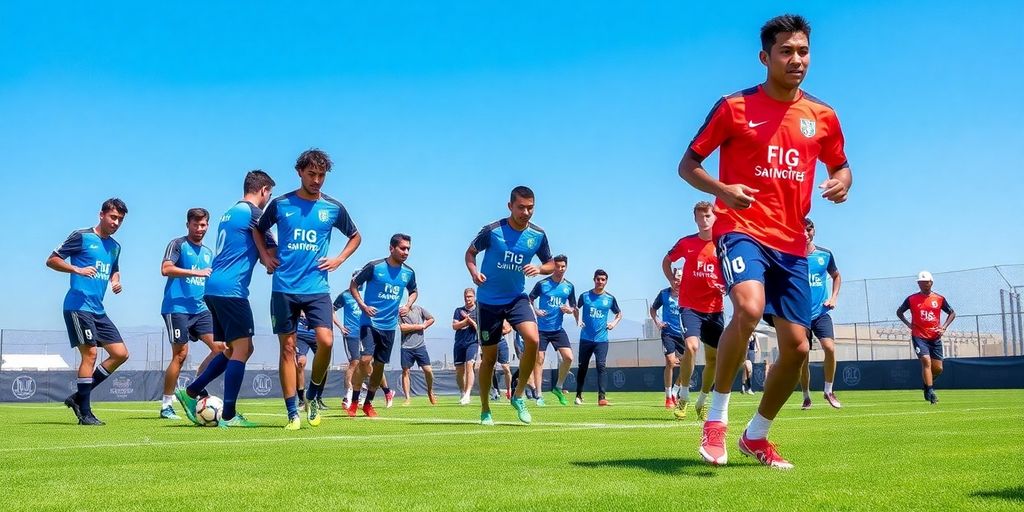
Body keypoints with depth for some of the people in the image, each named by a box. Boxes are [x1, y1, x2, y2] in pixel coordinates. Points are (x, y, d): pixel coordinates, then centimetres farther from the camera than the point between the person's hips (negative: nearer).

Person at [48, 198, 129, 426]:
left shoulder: (115, 246, 15)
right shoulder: (81, 237, -5)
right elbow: (51, 260, -6)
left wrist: (116, 281, 9)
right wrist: (77, 269, -21)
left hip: (98, 310, 8)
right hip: (78, 306, -8)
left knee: (120, 354, 2)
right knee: (90, 353, -15)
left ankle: (78, 397, 10)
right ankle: (85, 413, -9)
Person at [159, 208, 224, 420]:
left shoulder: (208, 253, 19)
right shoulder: (178, 244, -2)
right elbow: (165, 269, -17)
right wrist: (196, 272, -21)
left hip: (200, 309, 7)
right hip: (177, 308, -7)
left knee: (220, 347, -5)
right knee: (181, 353, -7)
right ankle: (166, 405, 3)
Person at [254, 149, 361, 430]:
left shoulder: (333, 208, 4)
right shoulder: (281, 204, 3)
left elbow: (355, 236, 19)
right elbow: (258, 230, 20)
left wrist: (339, 259, 6)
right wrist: (265, 256, 6)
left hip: (317, 288, 0)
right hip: (284, 288, 0)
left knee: (326, 341, -16)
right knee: (288, 348, 1)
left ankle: (312, 396, 9)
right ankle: (292, 413, 7)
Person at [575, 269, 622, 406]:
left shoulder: (610, 298, 3)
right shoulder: (585, 296, 1)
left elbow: (619, 313, 19)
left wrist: (614, 323, 1)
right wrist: (578, 320, 1)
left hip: (602, 339, 0)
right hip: (586, 338, 1)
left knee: (601, 366, -13)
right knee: (582, 367, 8)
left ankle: (601, 396, -16)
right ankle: (579, 395, 23)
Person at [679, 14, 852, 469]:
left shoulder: (822, 116, 9)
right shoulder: (734, 107, -2)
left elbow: (840, 166, 22)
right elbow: (687, 165, 1)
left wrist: (842, 183, -3)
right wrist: (722, 189, -19)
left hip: (791, 243, 5)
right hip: (742, 230, -5)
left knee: (796, 347, 2)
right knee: (749, 308, -33)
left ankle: (756, 436, 24)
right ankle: (717, 415, -13)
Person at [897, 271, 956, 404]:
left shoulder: (939, 299, 4)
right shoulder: (912, 299, 1)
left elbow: (952, 313, 15)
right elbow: (899, 312, 14)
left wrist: (944, 326, 1)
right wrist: (908, 324, 0)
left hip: (935, 337, 3)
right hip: (919, 337, -2)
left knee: (938, 368, 2)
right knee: (926, 361, -20)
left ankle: (927, 382, 32)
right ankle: (930, 391, -19)